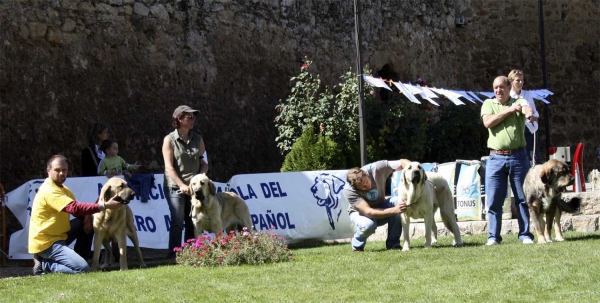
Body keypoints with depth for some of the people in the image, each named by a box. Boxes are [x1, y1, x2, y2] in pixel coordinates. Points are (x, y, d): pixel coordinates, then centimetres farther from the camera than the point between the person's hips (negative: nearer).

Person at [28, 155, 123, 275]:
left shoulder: (63, 189, 13)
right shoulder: (49, 191, -21)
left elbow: (76, 209, 11)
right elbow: (75, 208, -30)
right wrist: (104, 206, -30)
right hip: (45, 242, -10)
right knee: (83, 269, -20)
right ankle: (44, 265, -6)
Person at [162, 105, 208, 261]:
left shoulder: (198, 139, 11)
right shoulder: (169, 140, -3)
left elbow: (203, 162, 13)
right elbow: (169, 167, -8)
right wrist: (182, 185, -17)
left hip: (194, 187, 4)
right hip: (175, 186, -4)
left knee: (192, 222, 3)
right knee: (177, 222, -9)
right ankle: (174, 256, -6)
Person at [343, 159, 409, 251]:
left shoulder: (376, 169, -28)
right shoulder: (349, 191, -34)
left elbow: (403, 162, -24)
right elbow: (368, 212, -38)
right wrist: (394, 210, -47)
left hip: (380, 207, 4)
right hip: (360, 213, -4)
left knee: (397, 201, -29)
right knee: (368, 224, -40)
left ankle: (393, 244, -15)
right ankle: (357, 245, -5)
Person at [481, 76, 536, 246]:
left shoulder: (519, 102, 4)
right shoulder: (488, 104, 9)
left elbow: (527, 109, -21)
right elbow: (487, 122, -9)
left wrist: (528, 113, -46)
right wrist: (509, 110, -12)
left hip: (518, 156, -1)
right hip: (496, 158, 1)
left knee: (522, 198, 2)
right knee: (494, 200, 0)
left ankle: (525, 234, 8)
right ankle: (494, 236, 5)